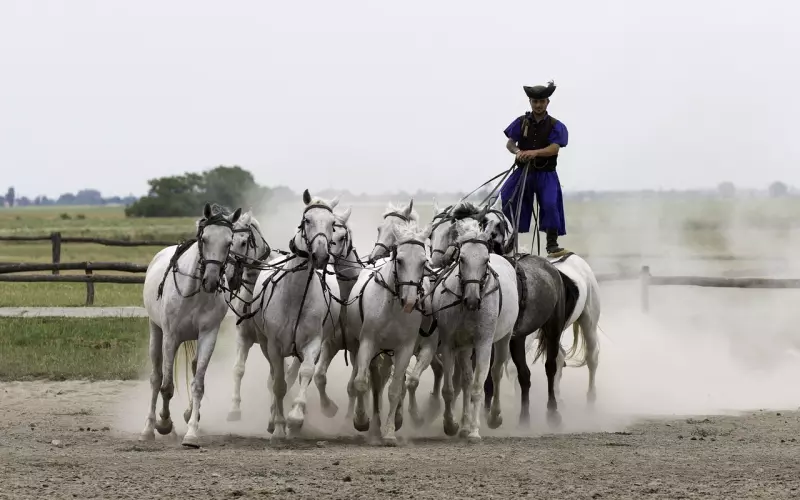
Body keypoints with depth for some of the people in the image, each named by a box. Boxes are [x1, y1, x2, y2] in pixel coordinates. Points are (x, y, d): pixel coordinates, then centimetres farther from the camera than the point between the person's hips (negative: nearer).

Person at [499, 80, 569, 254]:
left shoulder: (555, 126, 0)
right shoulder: (521, 122, 5)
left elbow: (554, 148, -14)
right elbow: (509, 143, -2)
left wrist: (534, 152, -33)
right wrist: (517, 151, -26)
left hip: (545, 174, -2)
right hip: (523, 172, 2)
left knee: (550, 204, -19)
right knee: (505, 200, -9)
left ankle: (552, 243, -10)